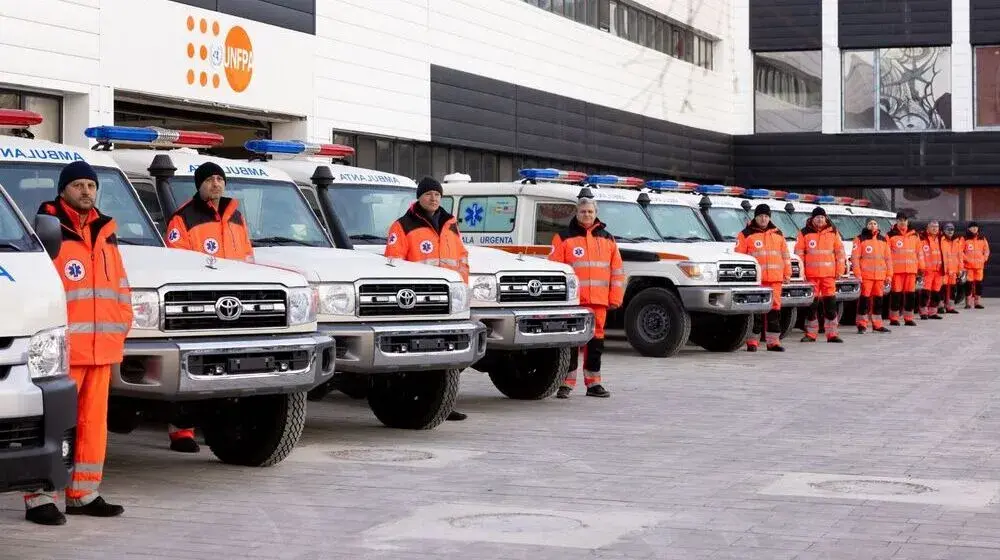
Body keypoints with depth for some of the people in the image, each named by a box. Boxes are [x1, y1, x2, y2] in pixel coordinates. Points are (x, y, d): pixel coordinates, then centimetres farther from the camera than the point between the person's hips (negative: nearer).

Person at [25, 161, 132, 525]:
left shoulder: (106, 232, 19)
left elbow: (121, 283, 24)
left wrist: (123, 321, 14)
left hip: (102, 346, 8)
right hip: (64, 346, -7)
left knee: (94, 419, 11)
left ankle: (83, 494, 20)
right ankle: (39, 499, -6)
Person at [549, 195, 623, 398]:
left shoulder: (607, 239, 15)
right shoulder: (563, 238, 4)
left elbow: (617, 271, 16)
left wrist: (615, 298, 7)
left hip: (598, 302, 4)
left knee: (596, 342, 9)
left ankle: (593, 383, 18)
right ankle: (566, 384, 0)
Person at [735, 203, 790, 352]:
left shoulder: (778, 234, 17)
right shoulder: (746, 234, 4)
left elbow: (785, 255, 21)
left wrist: (787, 273, 15)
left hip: (775, 279, 4)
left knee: (774, 309, 3)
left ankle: (773, 341, 8)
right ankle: (752, 342, 0)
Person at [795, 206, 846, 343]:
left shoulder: (833, 232, 8)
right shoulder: (804, 233, 4)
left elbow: (839, 251, 10)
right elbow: (799, 253, 3)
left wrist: (840, 269, 4)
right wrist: (800, 271, -3)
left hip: (829, 275, 1)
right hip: (811, 275, -1)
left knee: (830, 305, 0)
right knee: (812, 305, 2)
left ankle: (832, 334, 5)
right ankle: (810, 334, 9)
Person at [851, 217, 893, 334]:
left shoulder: (883, 240, 15)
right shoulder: (860, 239, 1)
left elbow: (888, 258, 18)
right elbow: (854, 257, -4)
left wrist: (889, 274, 12)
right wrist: (857, 273, -11)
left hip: (880, 275, 5)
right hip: (866, 275, -5)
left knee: (878, 299, 7)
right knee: (865, 298, -7)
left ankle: (877, 324, 14)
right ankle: (862, 325, -2)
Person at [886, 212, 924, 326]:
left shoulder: (914, 235, 13)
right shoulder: (891, 235, 2)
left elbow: (919, 252, 17)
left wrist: (921, 266, 13)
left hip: (911, 269, 3)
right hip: (896, 269, -3)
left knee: (910, 294, 3)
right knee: (896, 293, -3)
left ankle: (908, 318, 10)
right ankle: (894, 319, 3)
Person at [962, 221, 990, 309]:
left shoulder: (982, 239, 10)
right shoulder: (965, 239, 0)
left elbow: (986, 250, 17)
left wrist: (984, 259, 5)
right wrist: (965, 259, -10)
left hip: (979, 265, 3)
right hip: (968, 265, -3)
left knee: (979, 283, 3)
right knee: (969, 283, -4)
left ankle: (978, 301, 10)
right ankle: (968, 302, 1)